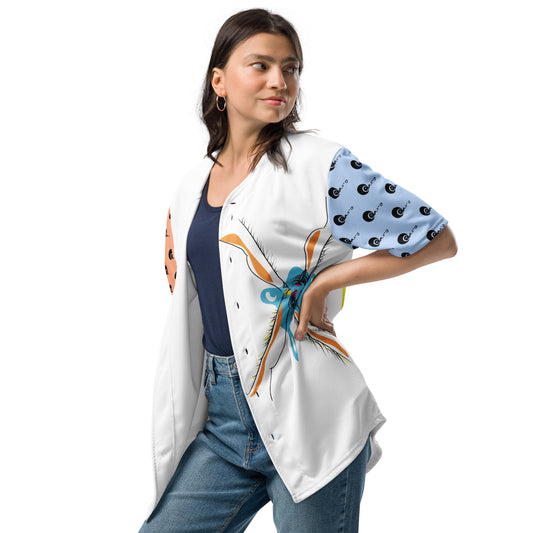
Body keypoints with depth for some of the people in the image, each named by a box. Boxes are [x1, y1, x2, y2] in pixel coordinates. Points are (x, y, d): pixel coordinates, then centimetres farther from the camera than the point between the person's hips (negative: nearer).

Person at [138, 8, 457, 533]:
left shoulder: (320, 165, -8)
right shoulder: (193, 184, 10)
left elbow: (439, 239, -8)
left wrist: (324, 281, -12)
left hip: (306, 415, -5)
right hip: (220, 415, 5)